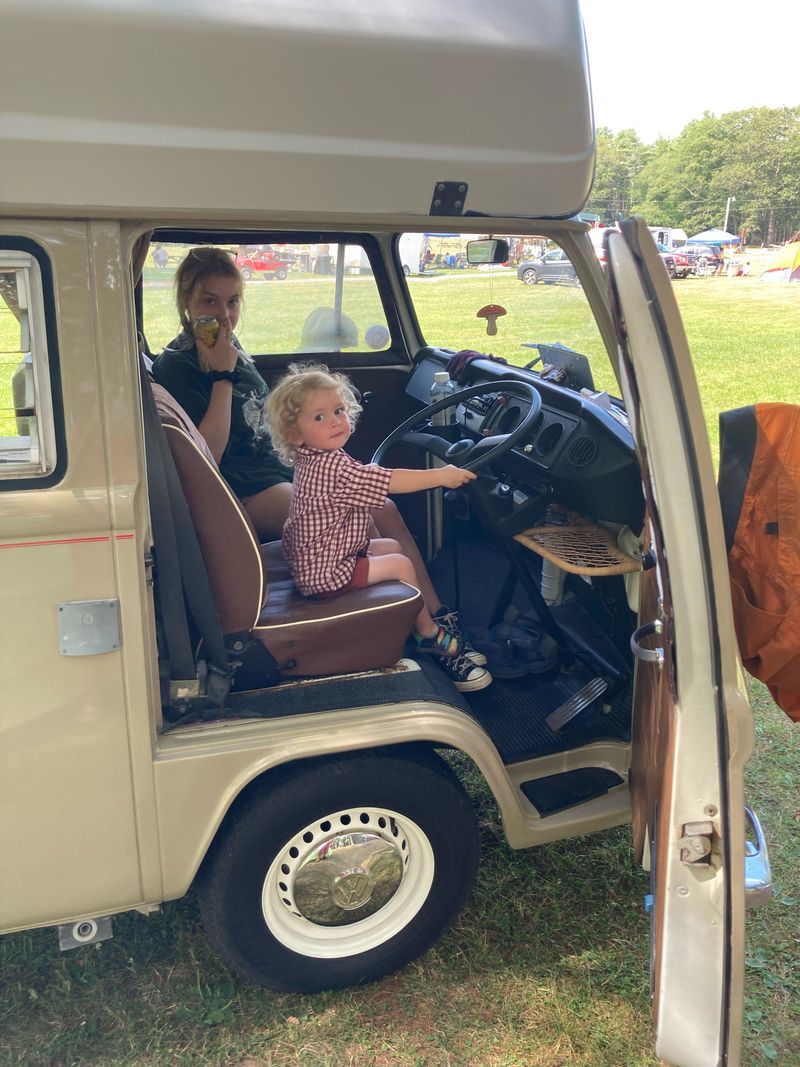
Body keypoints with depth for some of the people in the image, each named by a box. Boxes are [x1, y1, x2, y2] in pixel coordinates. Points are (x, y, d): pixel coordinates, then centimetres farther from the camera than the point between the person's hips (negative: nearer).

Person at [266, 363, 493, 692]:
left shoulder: (314, 461, 3)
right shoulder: (332, 467, -29)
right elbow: (388, 482, -26)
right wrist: (440, 476, -18)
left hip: (315, 558, 11)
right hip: (325, 573, -11)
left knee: (394, 546, 18)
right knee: (401, 565, -5)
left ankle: (434, 613, 25)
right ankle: (429, 635, 13)